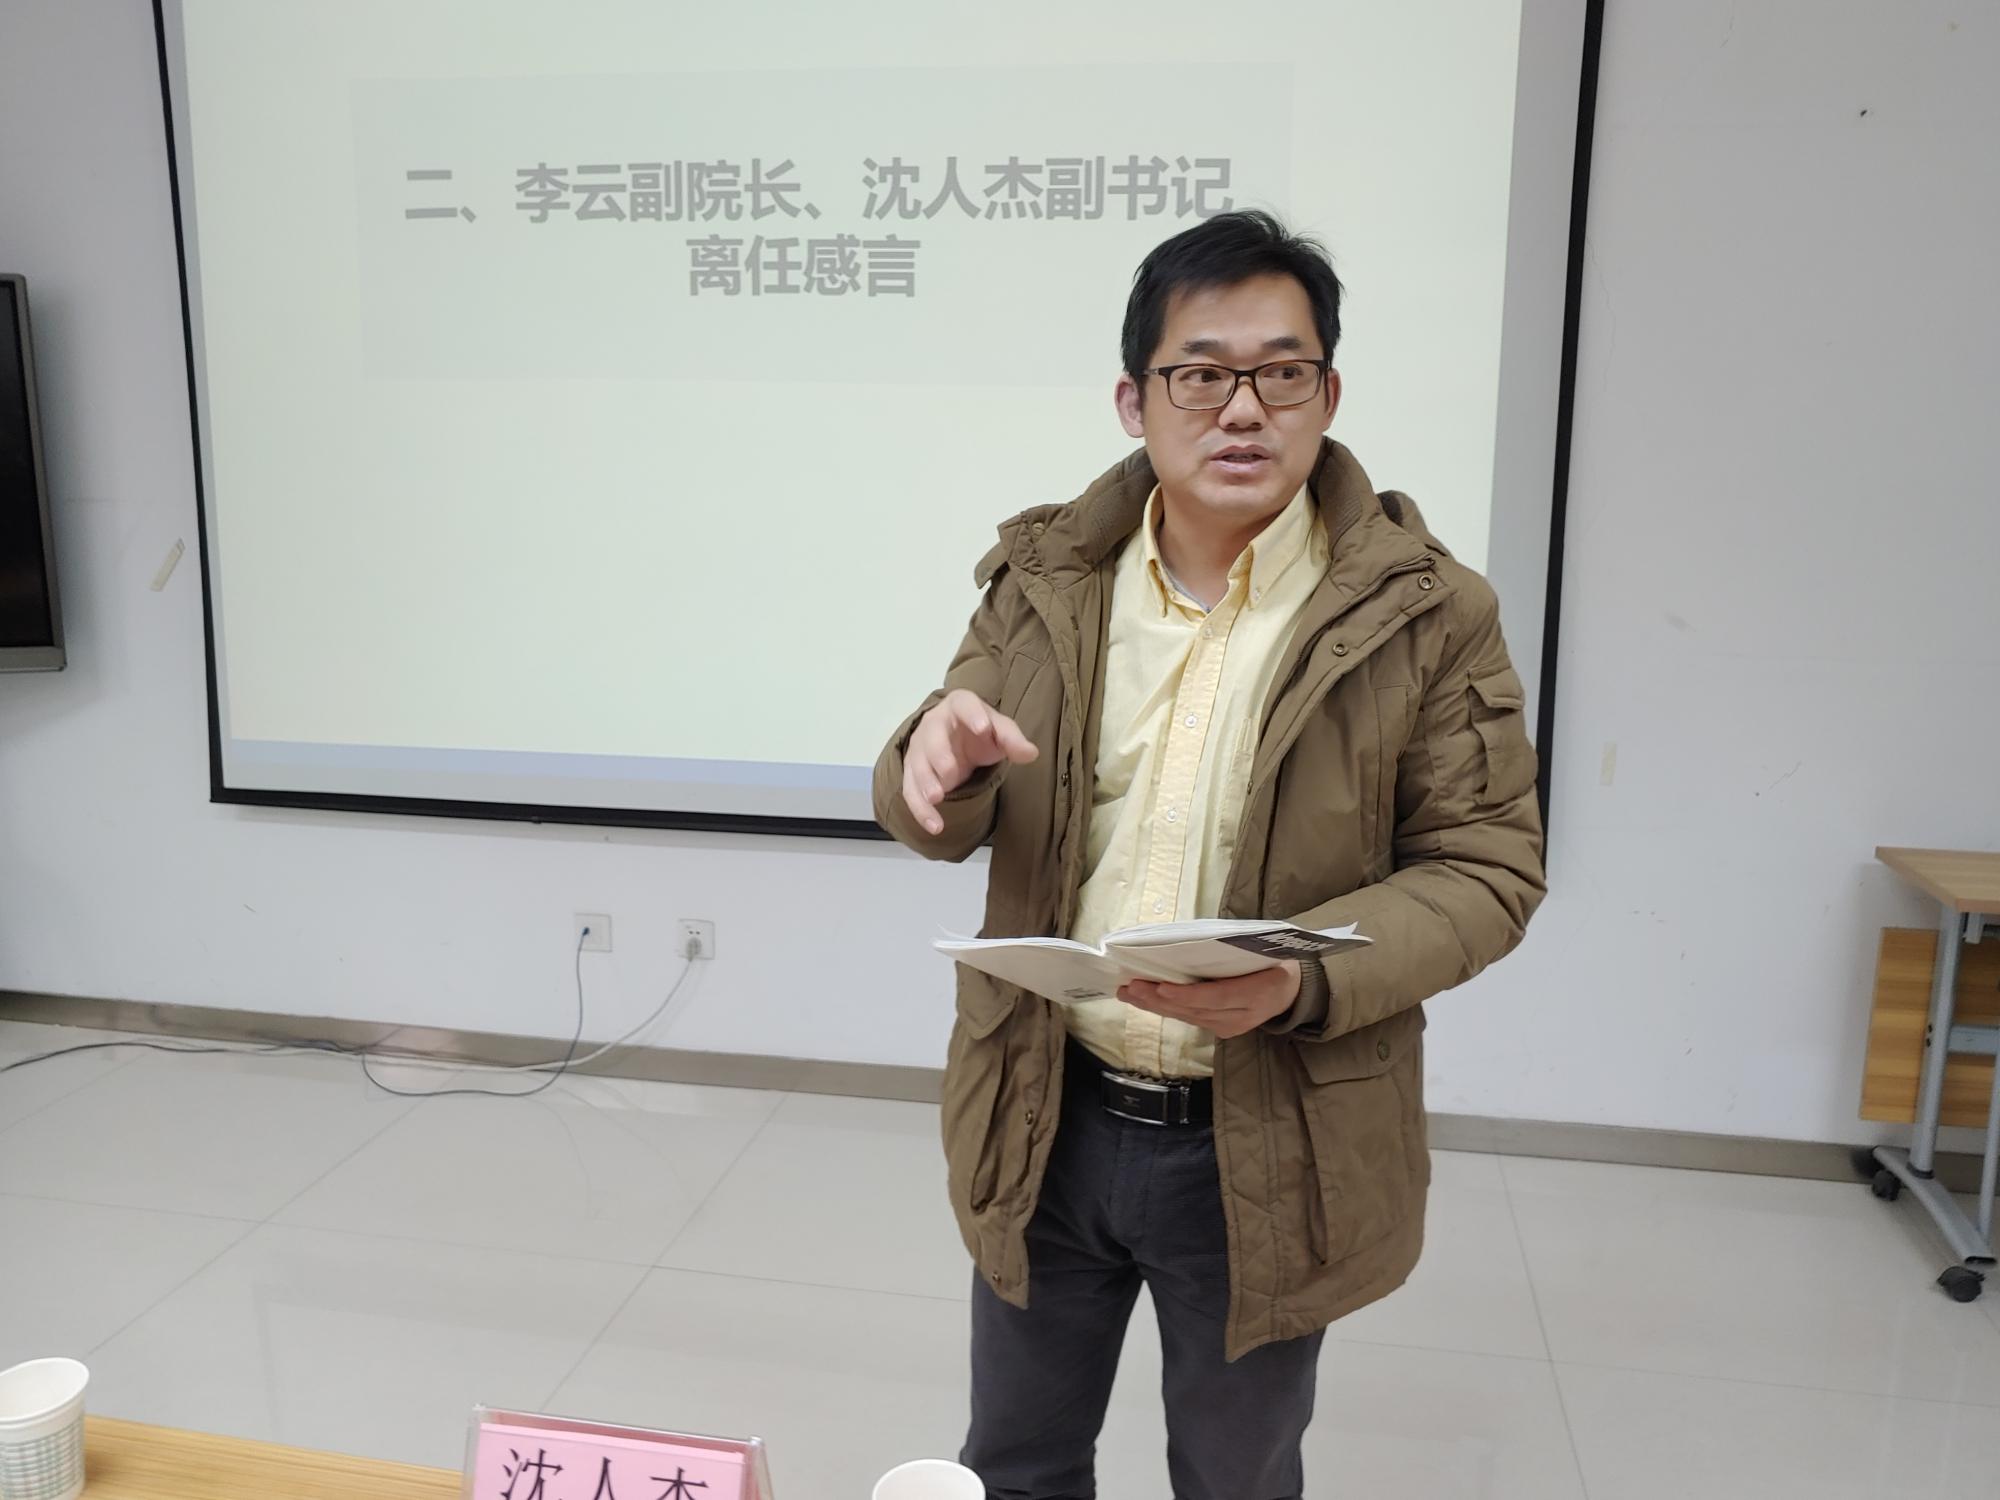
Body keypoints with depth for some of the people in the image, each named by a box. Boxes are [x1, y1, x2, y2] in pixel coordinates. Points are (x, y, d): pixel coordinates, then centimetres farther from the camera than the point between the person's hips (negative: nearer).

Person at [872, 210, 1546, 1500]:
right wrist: (938, 761, -22)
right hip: (1045, 1120, 3)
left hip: (1266, 1150, -2)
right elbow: (944, 822, 4)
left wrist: (1305, 978, -27)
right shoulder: (1048, 577, -2)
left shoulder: (1425, 613, -11)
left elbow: (1489, 866, -9)